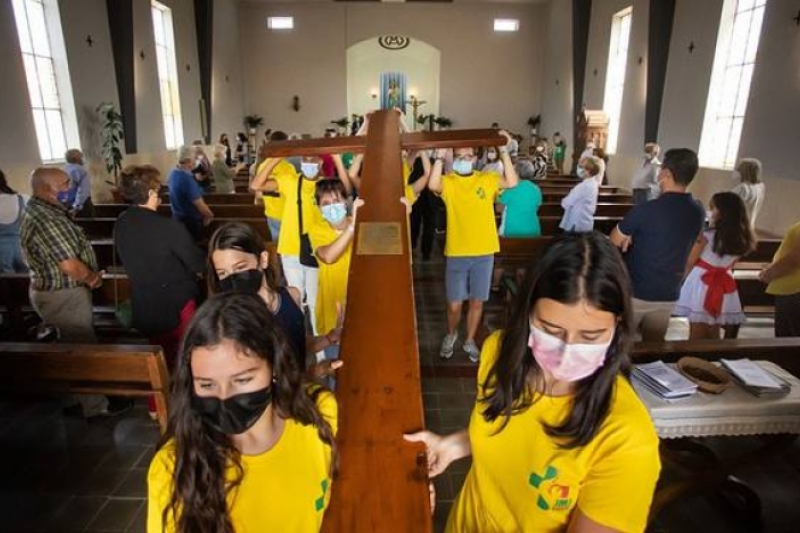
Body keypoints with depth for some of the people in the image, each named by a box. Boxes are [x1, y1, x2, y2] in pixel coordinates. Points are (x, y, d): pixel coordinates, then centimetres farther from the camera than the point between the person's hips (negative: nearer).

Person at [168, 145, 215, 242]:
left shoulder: (173, 174, 1)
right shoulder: (187, 178, -28)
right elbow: (199, 204, -26)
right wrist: (210, 215, -9)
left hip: (178, 217, 9)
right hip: (191, 221, -9)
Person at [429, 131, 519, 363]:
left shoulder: (487, 180, 3)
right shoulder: (448, 182, -1)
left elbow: (512, 182, -12)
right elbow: (432, 186, -23)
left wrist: (504, 152, -17)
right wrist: (439, 158, -28)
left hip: (484, 252, 2)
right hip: (457, 253, -1)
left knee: (477, 301, 12)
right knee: (454, 304, 6)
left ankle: (470, 341, 32)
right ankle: (451, 335, 35)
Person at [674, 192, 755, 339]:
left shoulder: (707, 235, -16)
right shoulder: (743, 240, 1)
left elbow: (689, 263, -6)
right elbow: (728, 264, 10)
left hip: (701, 282, -5)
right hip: (724, 286, 5)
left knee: (697, 335, 2)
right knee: (713, 335, 15)